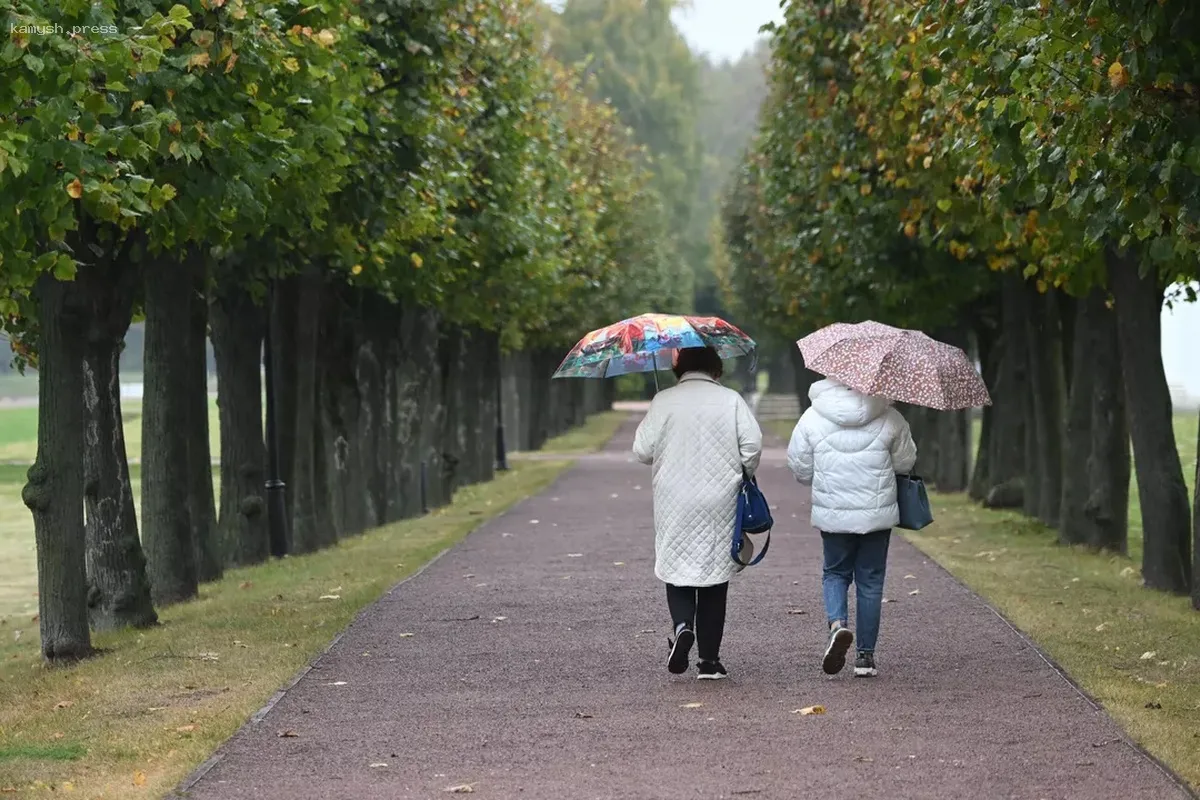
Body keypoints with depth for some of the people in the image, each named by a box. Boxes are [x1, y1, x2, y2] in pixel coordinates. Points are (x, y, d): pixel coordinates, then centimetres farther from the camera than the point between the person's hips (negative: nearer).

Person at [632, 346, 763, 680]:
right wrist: (741, 476, 10)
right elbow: (753, 444, -8)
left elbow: (642, 450, -1)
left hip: (674, 504, 0)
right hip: (720, 503, 1)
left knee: (676, 569, 11)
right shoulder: (731, 400, 0)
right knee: (714, 578, 7)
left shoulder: (663, 401, -1)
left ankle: (682, 626, -17)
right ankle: (709, 659, 7)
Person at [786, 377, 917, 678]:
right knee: (870, 581, 10)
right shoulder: (889, 419, -5)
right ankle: (866, 656, 12)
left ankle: (837, 623, -11)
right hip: (877, 515, 0)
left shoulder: (812, 418, -4)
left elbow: (799, 467, 3)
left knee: (835, 573, 17)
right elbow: (906, 463, 5)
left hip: (832, 514, 0)